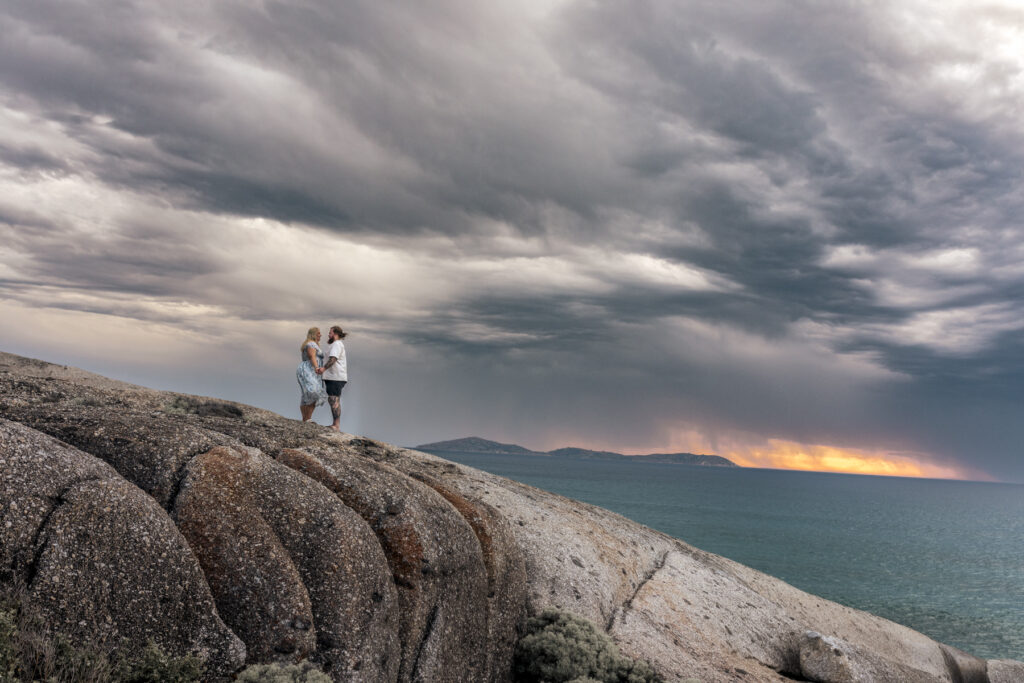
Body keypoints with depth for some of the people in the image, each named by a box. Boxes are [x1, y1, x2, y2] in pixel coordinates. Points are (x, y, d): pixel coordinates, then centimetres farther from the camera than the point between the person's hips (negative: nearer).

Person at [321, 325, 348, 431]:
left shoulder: (337, 344, -9)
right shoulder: (336, 345, 24)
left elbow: (333, 359, -25)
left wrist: (324, 368, -37)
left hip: (336, 377, -11)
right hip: (333, 377, 11)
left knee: (334, 400, -14)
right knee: (332, 400, 11)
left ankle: (337, 425, -17)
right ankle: (335, 425, 14)